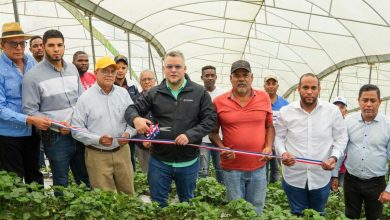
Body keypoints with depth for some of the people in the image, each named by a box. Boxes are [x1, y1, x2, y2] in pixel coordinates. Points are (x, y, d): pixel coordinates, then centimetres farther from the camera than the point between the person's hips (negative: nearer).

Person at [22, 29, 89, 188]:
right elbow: (30, 111, -14)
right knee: (61, 182, 10)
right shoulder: (33, 75, -10)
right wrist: (56, 125, -20)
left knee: (85, 179, 17)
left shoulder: (72, 69, 8)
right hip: (56, 138, -5)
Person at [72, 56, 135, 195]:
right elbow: (77, 130, -7)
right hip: (97, 155, -3)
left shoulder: (123, 93, 4)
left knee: (128, 192, 14)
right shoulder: (85, 98, -6)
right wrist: (98, 139, -20)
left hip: (122, 151, 3)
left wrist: (128, 133, -12)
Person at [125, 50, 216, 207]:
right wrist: (136, 119, -23)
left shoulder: (200, 92, -3)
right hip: (159, 161, 1)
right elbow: (132, 109, 2)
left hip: (188, 162, 0)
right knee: (157, 204, 15)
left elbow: (210, 119, -6)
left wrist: (190, 135, -21)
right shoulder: (153, 93, 0)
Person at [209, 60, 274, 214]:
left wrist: (268, 147, -6)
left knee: (256, 210, 17)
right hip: (232, 168, -1)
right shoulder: (219, 102, -6)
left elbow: (269, 126, 9)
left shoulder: (264, 98, 0)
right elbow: (213, 132, 3)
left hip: (258, 167, 2)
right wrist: (222, 148, -15)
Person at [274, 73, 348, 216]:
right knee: (297, 215, 17)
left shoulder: (333, 111, -5)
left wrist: (334, 157, -15)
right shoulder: (285, 111, -5)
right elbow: (278, 136, 3)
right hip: (293, 177, 0)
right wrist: (282, 153, -17)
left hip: (321, 177, 1)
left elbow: (341, 138, 2)